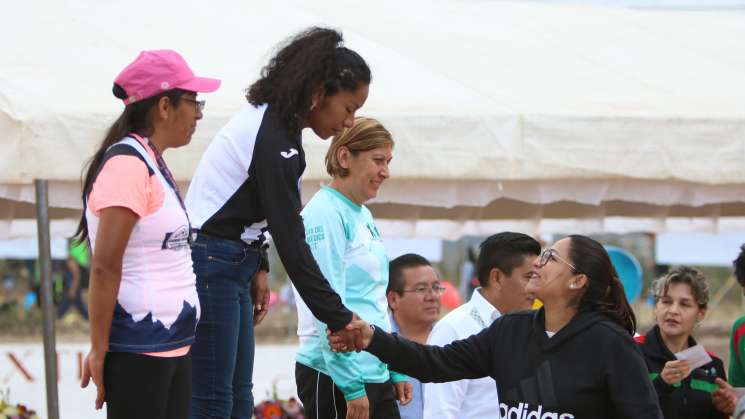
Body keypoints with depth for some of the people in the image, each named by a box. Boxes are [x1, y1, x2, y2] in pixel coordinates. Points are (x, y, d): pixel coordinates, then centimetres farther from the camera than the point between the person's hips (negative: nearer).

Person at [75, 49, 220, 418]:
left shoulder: (152, 163, 16)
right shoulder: (127, 164, -14)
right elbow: (104, 267, -18)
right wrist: (99, 351, -18)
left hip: (171, 346, 9)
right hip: (138, 350, -9)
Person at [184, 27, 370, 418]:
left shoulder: (269, 118, 8)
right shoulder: (275, 141, -22)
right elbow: (291, 242, -22)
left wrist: (258, 268, 7)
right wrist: (340, 320, -17)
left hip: (228, 266, 10)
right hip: (210, 266, -10)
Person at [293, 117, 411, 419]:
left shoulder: (363, 216, 15)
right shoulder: (326, 215, -12)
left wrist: (396, 371, 17)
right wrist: (352, 386, -20)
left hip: (375, 372, 9)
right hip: (334, 379, -9)